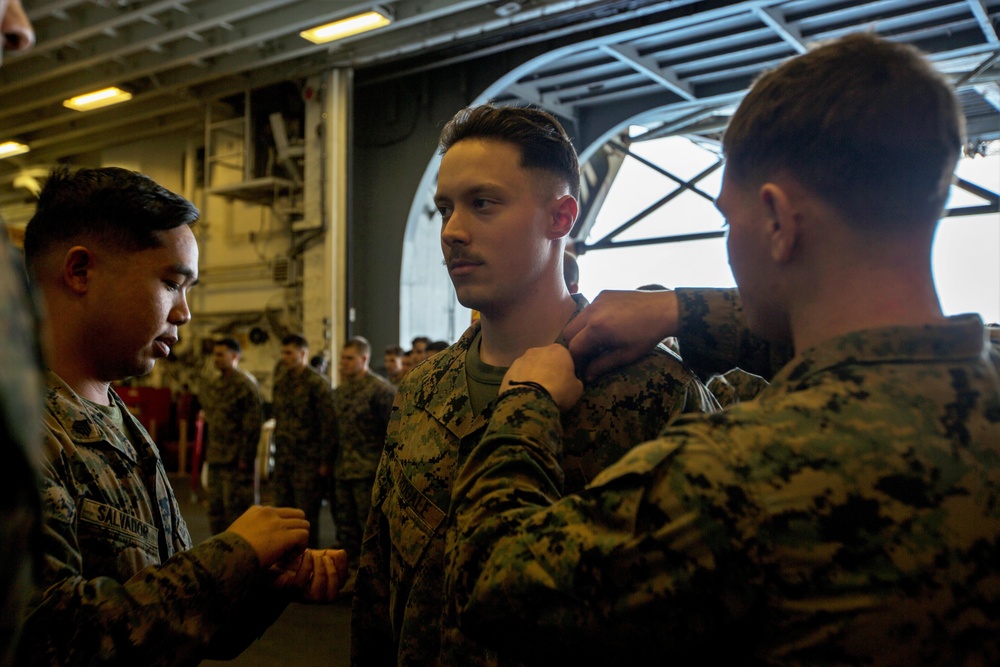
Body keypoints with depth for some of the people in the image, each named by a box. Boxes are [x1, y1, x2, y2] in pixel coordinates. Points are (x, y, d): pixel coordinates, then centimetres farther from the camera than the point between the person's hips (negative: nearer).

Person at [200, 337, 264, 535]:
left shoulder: (245, 384, -11)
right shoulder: (214, 385, 15)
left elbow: (253, 424, -15)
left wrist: (245, 457, -17)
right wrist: (209, 451, 16)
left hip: (236, 460, -8)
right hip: (215, 458, 8)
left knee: (236, 508, -3)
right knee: (215, 509, 13)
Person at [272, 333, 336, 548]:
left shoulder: (317, 383, -10)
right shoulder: (280, 382, 12)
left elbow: (327, 424, -12)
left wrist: (324, 461, -13)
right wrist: (278, 452, 14)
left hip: (308, 460, -7)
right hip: (283, 458, 7)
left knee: (307, 513, 0)